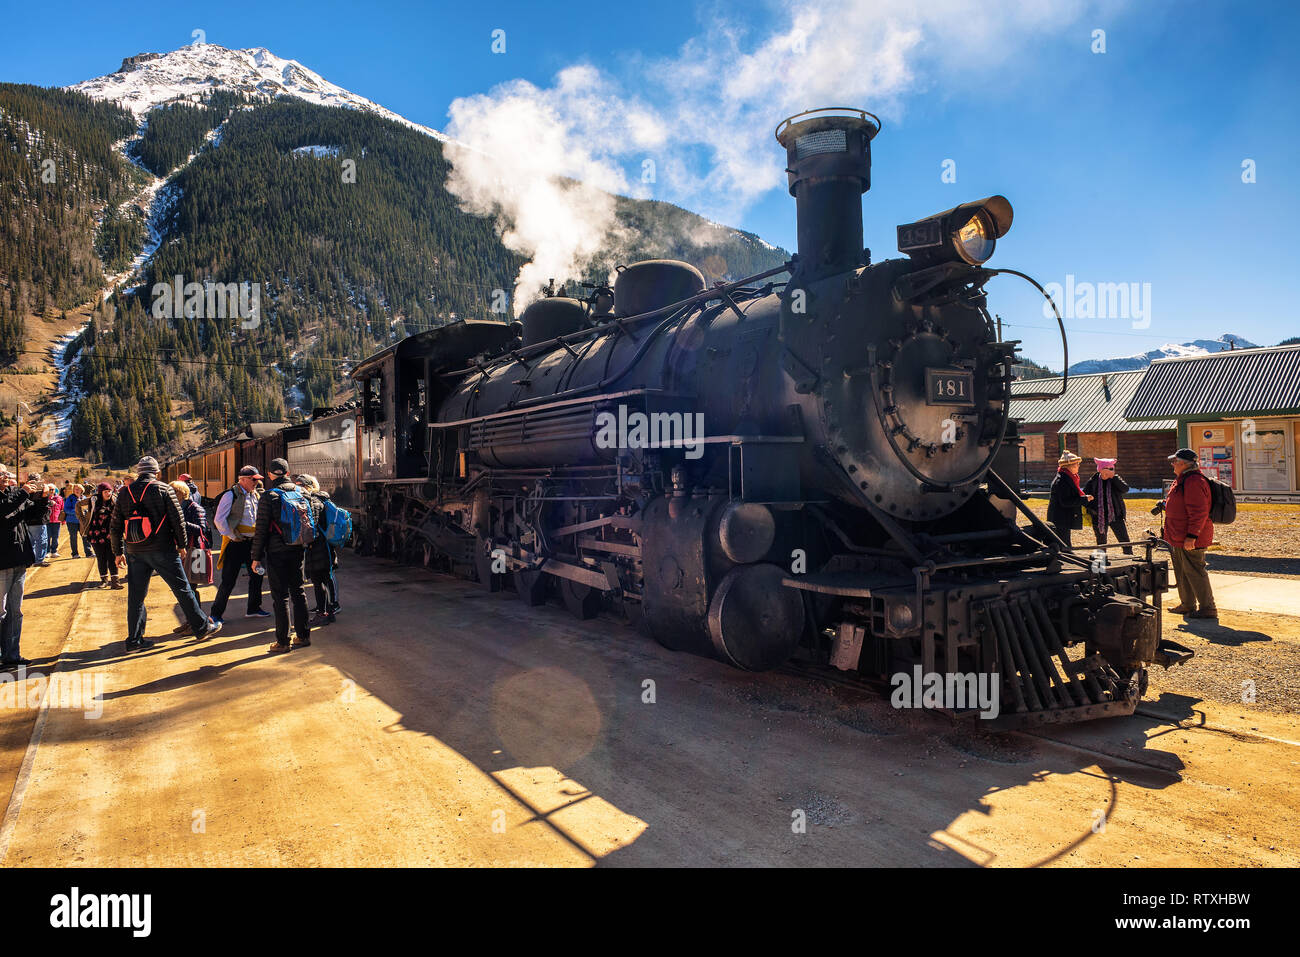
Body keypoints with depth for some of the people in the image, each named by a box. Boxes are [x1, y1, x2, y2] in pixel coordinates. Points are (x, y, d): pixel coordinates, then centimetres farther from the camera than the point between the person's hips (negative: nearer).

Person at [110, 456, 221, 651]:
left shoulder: (124, 493, 7)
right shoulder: (164, 489, -5)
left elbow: (116, 526, 10)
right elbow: (178, 519, -6)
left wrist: (118, 552, 17)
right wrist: (181, 544, 5)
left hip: (135, 552, 4)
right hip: (162, 550, -4)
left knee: (135, 596, 10)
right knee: (182, 589, 5)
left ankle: (134, 640, 14)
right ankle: (202, 628, 12)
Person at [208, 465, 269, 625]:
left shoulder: (253, 496, 13)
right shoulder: (231, 495, -10)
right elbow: (219, 519, -14)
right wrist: (232, 536, -14)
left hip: (251, 542, 8)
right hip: (235, 544, -8)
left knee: (256, 575, 13)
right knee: (228, 580, -5)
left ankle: (253, 609, 27)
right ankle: (216, 613, 7)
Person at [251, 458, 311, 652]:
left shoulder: (269, 496, -11)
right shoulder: (300, 492, 5)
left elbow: (261, 530, -11)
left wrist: (256, 557, -6)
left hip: (277, 552, -5)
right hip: (298, 550, 5)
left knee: (280, 596, 1)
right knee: (298, 592, 14)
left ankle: (282, 641, 5)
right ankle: (303, 635, 19)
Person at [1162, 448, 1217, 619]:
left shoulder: (1194, 482, -20)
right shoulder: (1183, 480, 15)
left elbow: (1199, 513, -25)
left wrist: (1191, 536, -26)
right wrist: (1165, 504, 15)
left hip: (1190, 540, -11)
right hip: (1179, 538, 11)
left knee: (1194, 571, -5)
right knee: (1182, 571, 18)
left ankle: (1207, 608, 3)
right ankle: (1187, 604, 29)